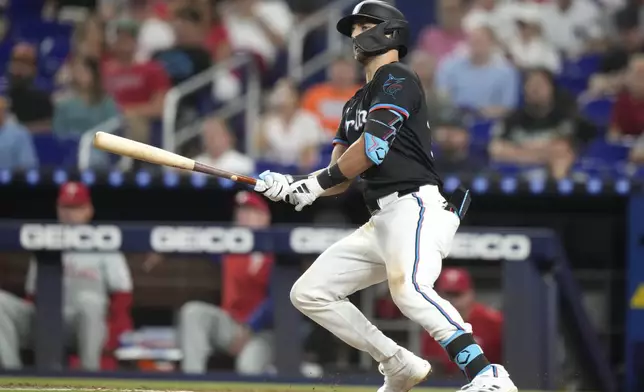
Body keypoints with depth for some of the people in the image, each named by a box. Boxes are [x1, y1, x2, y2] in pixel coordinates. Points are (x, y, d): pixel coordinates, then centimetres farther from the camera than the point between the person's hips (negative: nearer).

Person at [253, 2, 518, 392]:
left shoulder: (396, 79, -1)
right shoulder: (357, 104, 26)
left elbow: (373, 147, -14)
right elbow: (339, 178, 20)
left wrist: (316, 182, -4)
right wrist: (292, 184, 1)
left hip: (418, 205, -10)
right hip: (381, 221, 10)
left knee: (408, 287, -36)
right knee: (308, 293, 7)